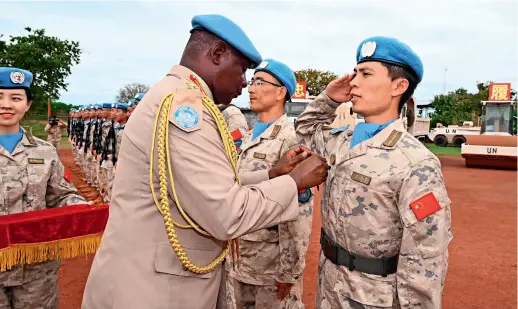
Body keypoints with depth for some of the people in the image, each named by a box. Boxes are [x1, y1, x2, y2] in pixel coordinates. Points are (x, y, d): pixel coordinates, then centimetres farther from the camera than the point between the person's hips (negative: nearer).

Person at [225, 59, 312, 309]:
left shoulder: (291, 139, -17)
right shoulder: (248, 136, 9)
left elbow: (299, 211, -19)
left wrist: (290, 270, -18)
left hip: (272, 259, -7)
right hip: (237, 253, 8)